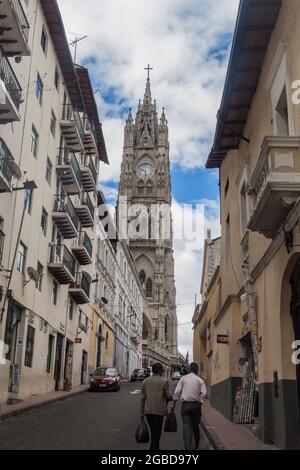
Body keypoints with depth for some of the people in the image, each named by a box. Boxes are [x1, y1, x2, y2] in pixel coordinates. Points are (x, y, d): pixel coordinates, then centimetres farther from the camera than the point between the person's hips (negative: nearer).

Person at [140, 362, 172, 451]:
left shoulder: (145, 381, 5)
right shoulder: (164, 381, -7)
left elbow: (143, 398, 5)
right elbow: (168, 396, -7)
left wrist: (142, 412, 8)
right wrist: (172, 398, 17)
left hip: (148, 410, 5)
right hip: (159, 410, -5)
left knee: (154, 433, 19)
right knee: (156, 433, 1)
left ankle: (156, 448, 28)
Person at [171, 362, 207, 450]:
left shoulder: (183, 378, 6)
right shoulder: (200, 380, 5)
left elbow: (177, 392, 1)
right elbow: (204, 393, -7)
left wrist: (174, 404, 5)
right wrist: (200, 403, 1)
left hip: (185, 405, 0)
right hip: (196, 405, 1)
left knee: (187, 427, -3)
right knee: (196, 426, 16)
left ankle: (188, 447, -15)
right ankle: (196, 446, 30)